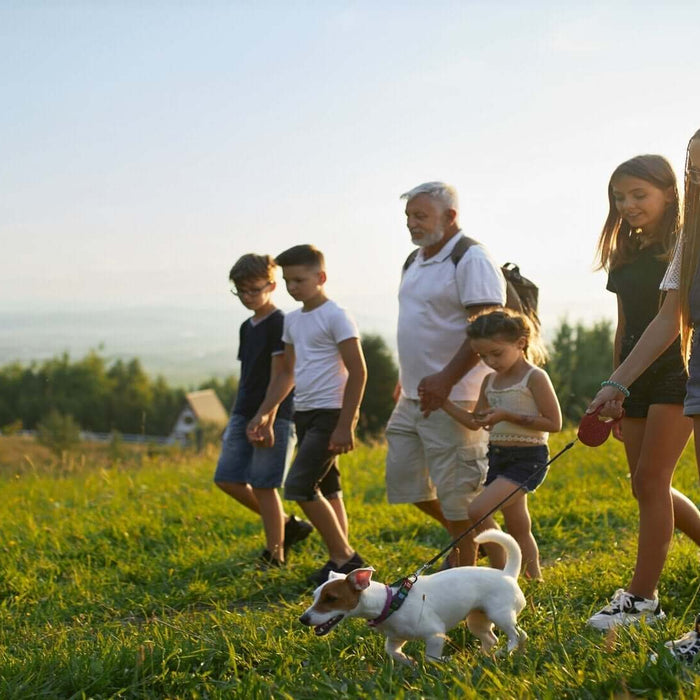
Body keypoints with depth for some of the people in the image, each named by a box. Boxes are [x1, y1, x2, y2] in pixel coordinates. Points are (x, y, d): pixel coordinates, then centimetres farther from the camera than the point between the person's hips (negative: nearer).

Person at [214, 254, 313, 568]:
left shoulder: (279, 324, -9)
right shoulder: (247, 327, 16)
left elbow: (279, 375, -15)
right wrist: (236, 417, 18)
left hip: (273, 415, -9)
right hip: (244, 413, 9)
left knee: (262, 484, -6)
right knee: (227, 479, 4)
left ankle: (274, 554, 5)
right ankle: (287, 525, 17)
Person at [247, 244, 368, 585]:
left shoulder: (335, 317, -11)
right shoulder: (292, 320, 13)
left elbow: (358, 372, -14)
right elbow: (287, 372, 22)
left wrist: (345, 425, -18)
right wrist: (264, 413, 13)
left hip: (331, 414, -8)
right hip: (305, 414, 8)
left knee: (298, 486, -14)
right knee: (325, 489, 10)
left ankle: (343, 557, -3)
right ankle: (342, 559, 18)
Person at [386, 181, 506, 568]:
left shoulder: (471, 260, -13)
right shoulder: (415, 262, 16)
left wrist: (446, 380, -26)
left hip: (453, 400, -9)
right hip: (413, 398, 9)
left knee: (456, 493, -3)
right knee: (403, 481, 13)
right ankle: (461, 535, 32)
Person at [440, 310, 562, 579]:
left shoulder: (535, 378, -10)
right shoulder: (490, 381, 11)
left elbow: (554, 423, -14)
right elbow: (475, 422, 19)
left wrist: (508, 416, -19)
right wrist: (443, 402, 6)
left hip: (528, 458, -8)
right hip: (498, 457, 8)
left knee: (478, 510, -20)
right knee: (517, 528, 11)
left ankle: (500, 573, -9)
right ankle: (535, 580, 22)